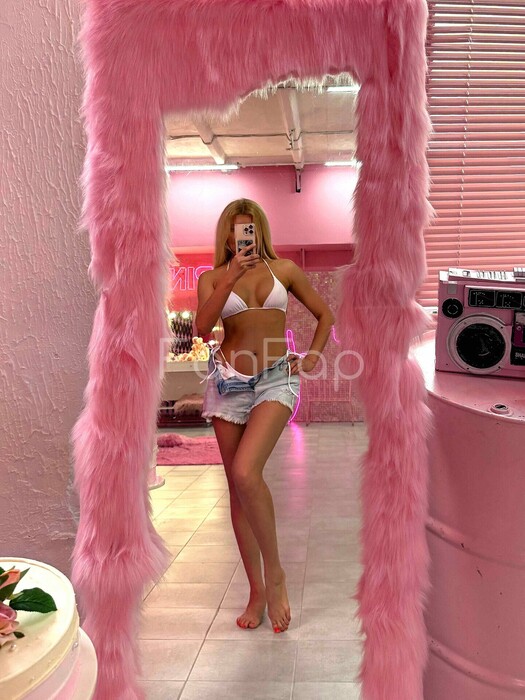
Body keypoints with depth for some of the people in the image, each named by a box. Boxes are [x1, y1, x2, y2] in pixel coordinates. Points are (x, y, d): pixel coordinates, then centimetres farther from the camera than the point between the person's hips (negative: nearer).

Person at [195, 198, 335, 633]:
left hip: (276, 381, -2)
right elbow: (202, 326, -11)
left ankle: (274, 572, -1)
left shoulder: (284, 269, 7)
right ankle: (257, 589, 19)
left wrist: (312, 358, 4)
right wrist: (231, 276, -17)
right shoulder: (213, 278, 7)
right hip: (229, 383, 2)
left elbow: (324, 314, 16)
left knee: (246, 472, -24)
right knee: (237, 487, 4)